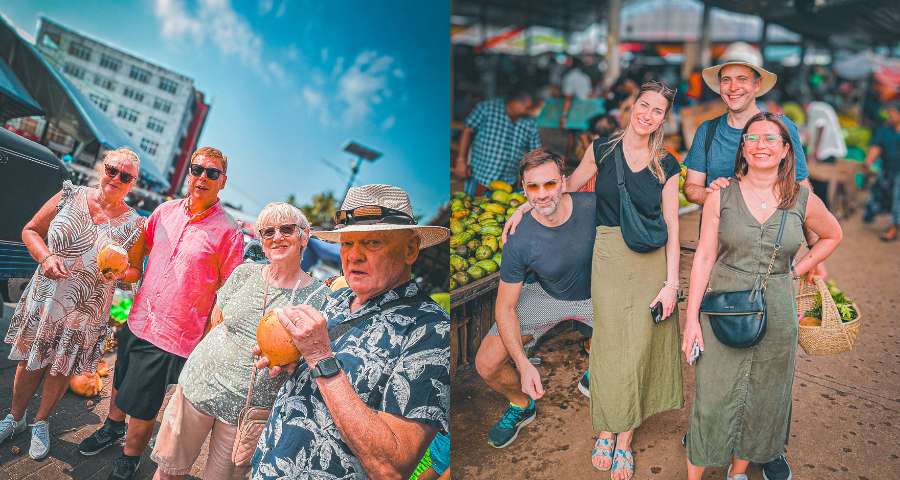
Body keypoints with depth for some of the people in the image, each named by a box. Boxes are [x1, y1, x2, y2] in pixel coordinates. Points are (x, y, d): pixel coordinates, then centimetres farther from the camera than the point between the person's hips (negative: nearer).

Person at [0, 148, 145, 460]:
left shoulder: (133, 226, -8)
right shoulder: (70, 196, -6)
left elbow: (135, 271, 2)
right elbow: (31, 230, 2)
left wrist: (120, 273, -20)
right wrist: (46, 257, -15)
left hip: (84, 314, -1)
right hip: (43, 300, 1)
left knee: (61, 369, 13)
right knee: (29, 361, 14)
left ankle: (41, 423, 36)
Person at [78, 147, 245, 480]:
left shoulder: (228, 232, -14)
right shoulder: (166, 211, 1)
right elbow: (138, 249, 18)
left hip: (174, 338, -5)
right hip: (137, 322, 5)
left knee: (142, 408, 6)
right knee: (121, 385, 25)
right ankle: (113, 428, 53)